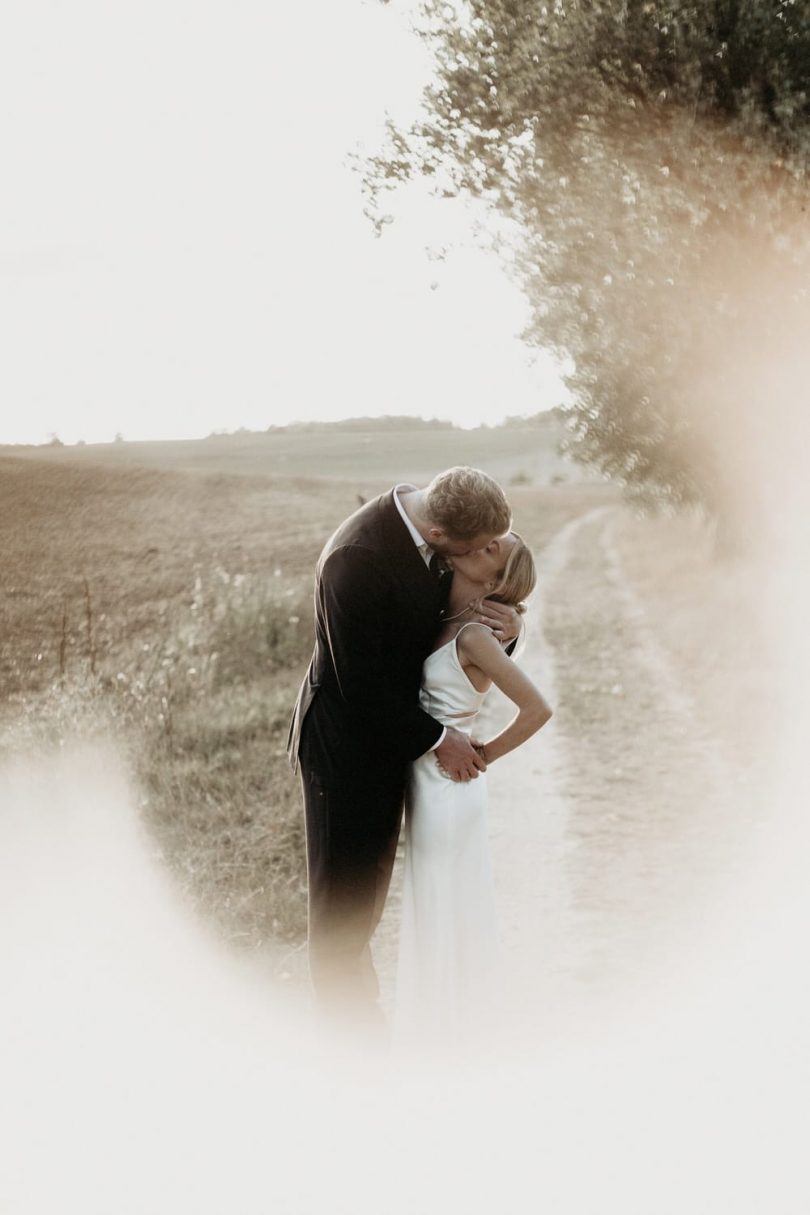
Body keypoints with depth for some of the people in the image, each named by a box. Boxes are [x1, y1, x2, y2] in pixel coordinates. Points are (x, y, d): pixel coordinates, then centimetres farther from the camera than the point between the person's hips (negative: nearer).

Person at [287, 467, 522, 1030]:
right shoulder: (356, 560, -33)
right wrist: (437, 737, -17)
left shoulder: (425, 514, -7)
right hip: (348, 745, -8)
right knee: (344, 893, 7)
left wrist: (507, 620, -16)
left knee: (368, 882, 22)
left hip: (391, 731, 8)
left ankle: (358, 1004, 39)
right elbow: (364, 682, -26)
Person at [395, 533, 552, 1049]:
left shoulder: (474, 635, -21)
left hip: (447, 787, -8)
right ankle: (439, 1020, 35)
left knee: (445, 906, 6)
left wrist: (486, 754, -13)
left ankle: (442, 1026, 21)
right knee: (435, 904, 20)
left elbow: (537, 709, -23)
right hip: (428, 781, 8)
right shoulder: (447, 623, 2)